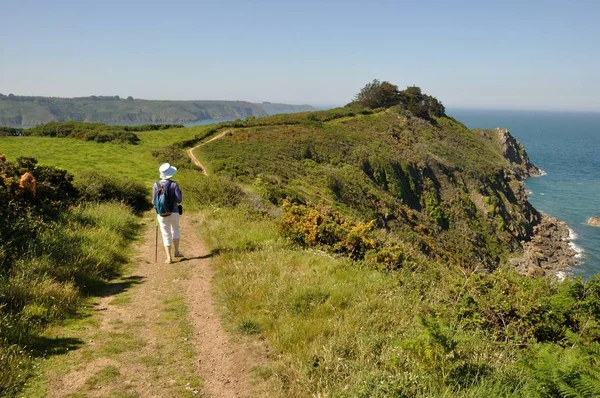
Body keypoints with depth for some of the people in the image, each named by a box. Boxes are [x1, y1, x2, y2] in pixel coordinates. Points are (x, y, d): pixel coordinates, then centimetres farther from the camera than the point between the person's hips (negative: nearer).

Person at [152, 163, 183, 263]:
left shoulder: (156, 185, -3)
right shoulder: (174, 184, -10)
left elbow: (154, 202, -1)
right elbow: (179, 200, -13)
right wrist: (179, 192, 6)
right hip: (174, 212, -1)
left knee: (166, 235, 8)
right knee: (175, 230, 25)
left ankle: (169, 258, 2)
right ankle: (176, 252, 27)